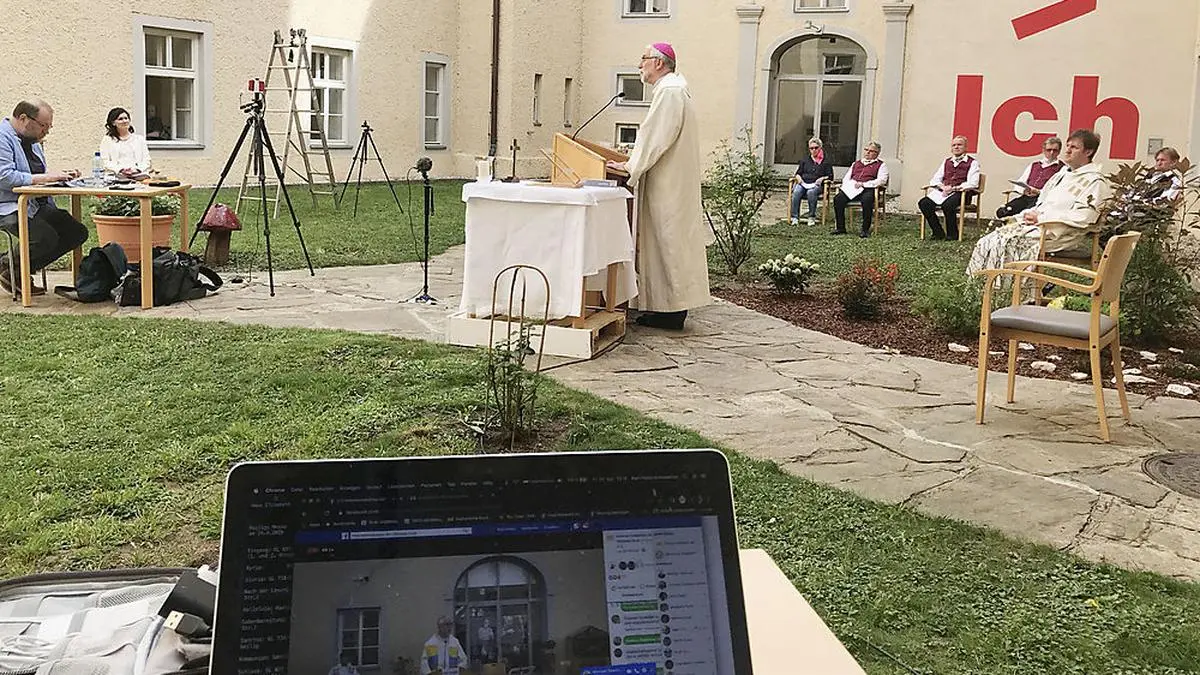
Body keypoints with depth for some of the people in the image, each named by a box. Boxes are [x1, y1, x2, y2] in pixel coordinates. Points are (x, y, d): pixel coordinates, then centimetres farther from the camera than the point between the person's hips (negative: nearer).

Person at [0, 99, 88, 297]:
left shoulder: (31, 140, 18)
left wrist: (59, 176, 8)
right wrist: (45, 177, -22)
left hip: (39, 205, 10)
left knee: (78, 232, -5)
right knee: (46, 237, -31)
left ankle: (19, 268, 3)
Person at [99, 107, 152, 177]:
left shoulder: (139, 139, 21)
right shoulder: (107, 140, 14)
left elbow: (146, 160, 13)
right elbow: (105, 162, 4)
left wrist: (137, 169, -8)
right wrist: (120, 170, -14)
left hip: (138, 176, 1)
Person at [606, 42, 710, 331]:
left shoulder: (669, 91, -15)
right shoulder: (671, 88, 18)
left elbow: (656, 137, -20)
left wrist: (632, 165, -15)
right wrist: (634, 159, 19)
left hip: (669, 184, -10)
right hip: (671, 180, 10)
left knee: (668, 241, -6)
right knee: (667, 241, 11)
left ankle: (672, 312, -1)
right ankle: (668, 308, 14)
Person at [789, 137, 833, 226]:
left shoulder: (825, 162, 13)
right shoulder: (805, 160, 24)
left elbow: (830, 176, 9)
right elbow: (798, 172, 23)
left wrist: (821, 179, -10)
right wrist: (799, 177, 0)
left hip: (816, 185, -3)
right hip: (803, 183, 3)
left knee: (811, 192, -38)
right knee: (796, 192, -32)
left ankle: (812, 217, -29)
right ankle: (795, 218, -32)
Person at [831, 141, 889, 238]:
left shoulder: (880, 165, 13)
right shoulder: (856, 163, 30)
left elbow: (881, 180, -3)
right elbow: (846, 177, 28)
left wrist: (863, 184, -11)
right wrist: (846, 185, 3)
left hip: (867, 189, -5)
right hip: (851, 189, 5)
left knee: (866, 201, -39)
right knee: (838, 199, -23)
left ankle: (865, 230, -27)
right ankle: (841, 228, -15)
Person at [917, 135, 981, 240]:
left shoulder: (972, 162, 6)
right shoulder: (947, 161, 23)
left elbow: (972, 184, -7)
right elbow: (934, 180, 18)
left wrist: (953, 188, -15)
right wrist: (943, 187, -4)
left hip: (960, 193, -5)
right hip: (943, 191, 5)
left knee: (947, 205, -37)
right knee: (923, 203, -21)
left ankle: (952, 234, -17)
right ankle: (938, 233, -12)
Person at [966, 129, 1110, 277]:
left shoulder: (1095, 181, -4)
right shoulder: (1061, 175, 24)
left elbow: (1084, 217, -16)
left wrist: (1041, 217, -15)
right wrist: (1029, 214, 4)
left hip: (1059, 233, -8)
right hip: (1034, 224, 9)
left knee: (1006, 243, -28)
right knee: (986, 242, -10)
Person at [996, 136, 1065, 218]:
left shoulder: (1062, 168, 9)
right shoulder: (1034, 164, 28)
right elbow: (1020, 182, 25)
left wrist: (1039, 192, -15)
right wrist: (1024, 190, 2)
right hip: (1025, 196, 5)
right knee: (1001, 212, -21)